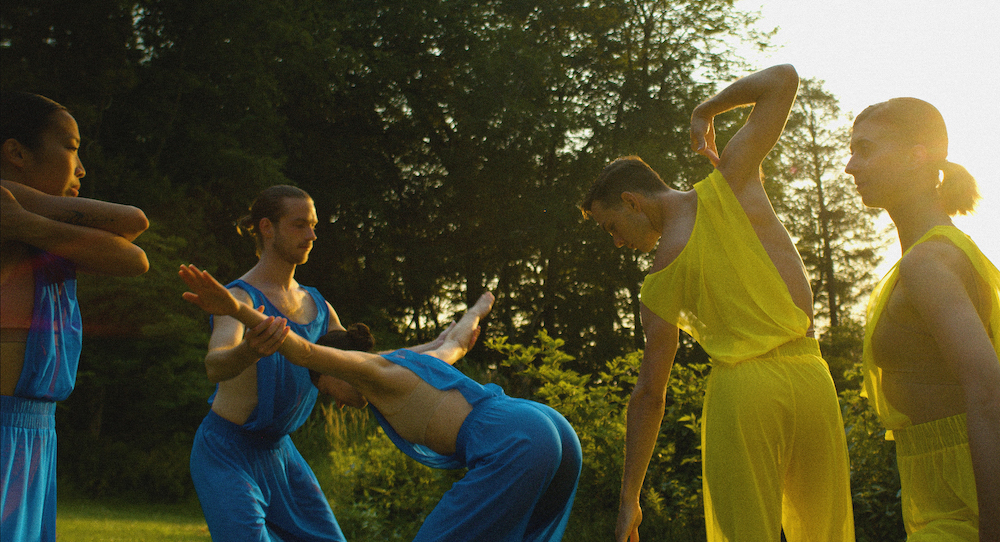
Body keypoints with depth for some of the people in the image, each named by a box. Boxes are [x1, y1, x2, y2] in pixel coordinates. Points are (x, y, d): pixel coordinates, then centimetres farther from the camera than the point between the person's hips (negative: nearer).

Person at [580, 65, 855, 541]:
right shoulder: (729, 180, 5)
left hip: (742, 385, -3)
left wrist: (629, 498, 10)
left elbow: (649, 396, 2)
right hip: (811, 376, 3)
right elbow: (783, 79, 9)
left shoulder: (661, 277, 1)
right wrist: (704, 111, 19)